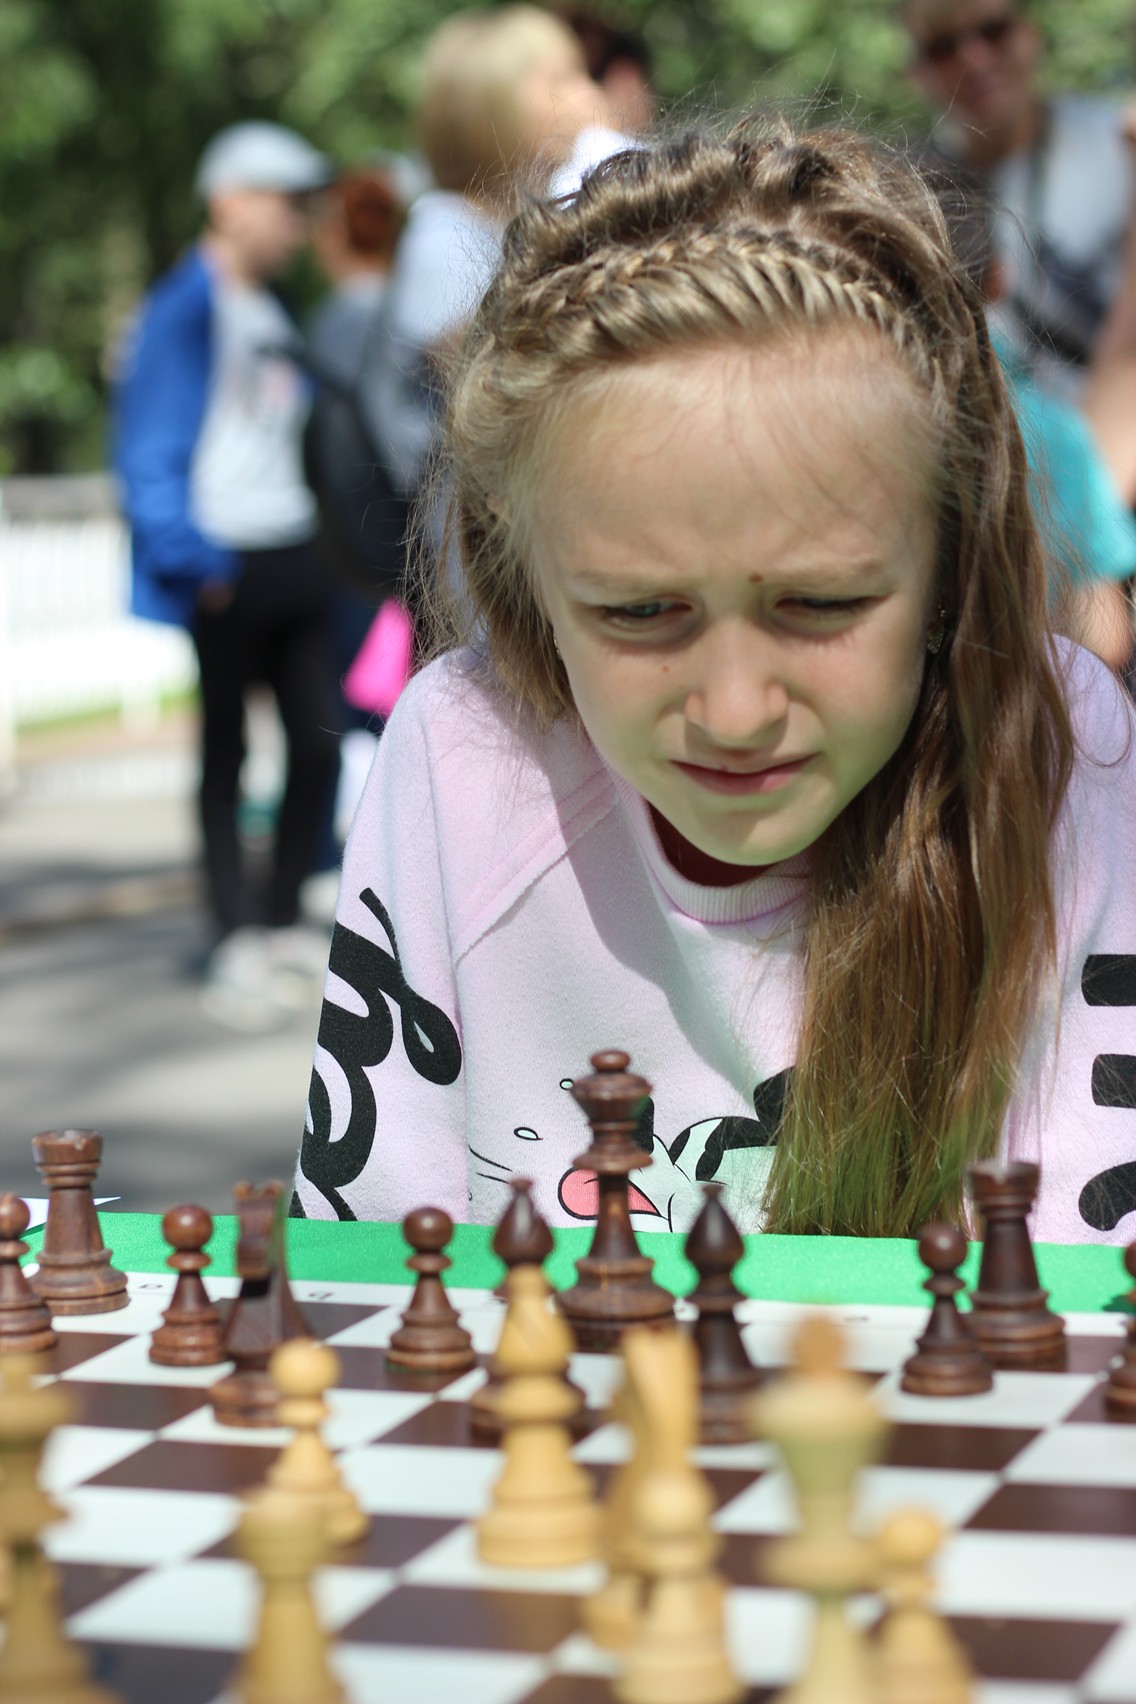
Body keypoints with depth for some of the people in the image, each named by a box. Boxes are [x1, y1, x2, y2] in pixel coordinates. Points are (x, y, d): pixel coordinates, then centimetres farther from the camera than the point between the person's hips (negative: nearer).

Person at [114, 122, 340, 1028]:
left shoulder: (272, 312, 16)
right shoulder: (184, 309, -10)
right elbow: (148, 451, -14)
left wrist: (322, 537, 19)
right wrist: (188, 557, -21)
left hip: (295, 559, 8)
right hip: (226, 568, -8)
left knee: (318, 743, 7)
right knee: (225, 757, 1)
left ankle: (284, 926, 20)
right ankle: (236, 951, 6)